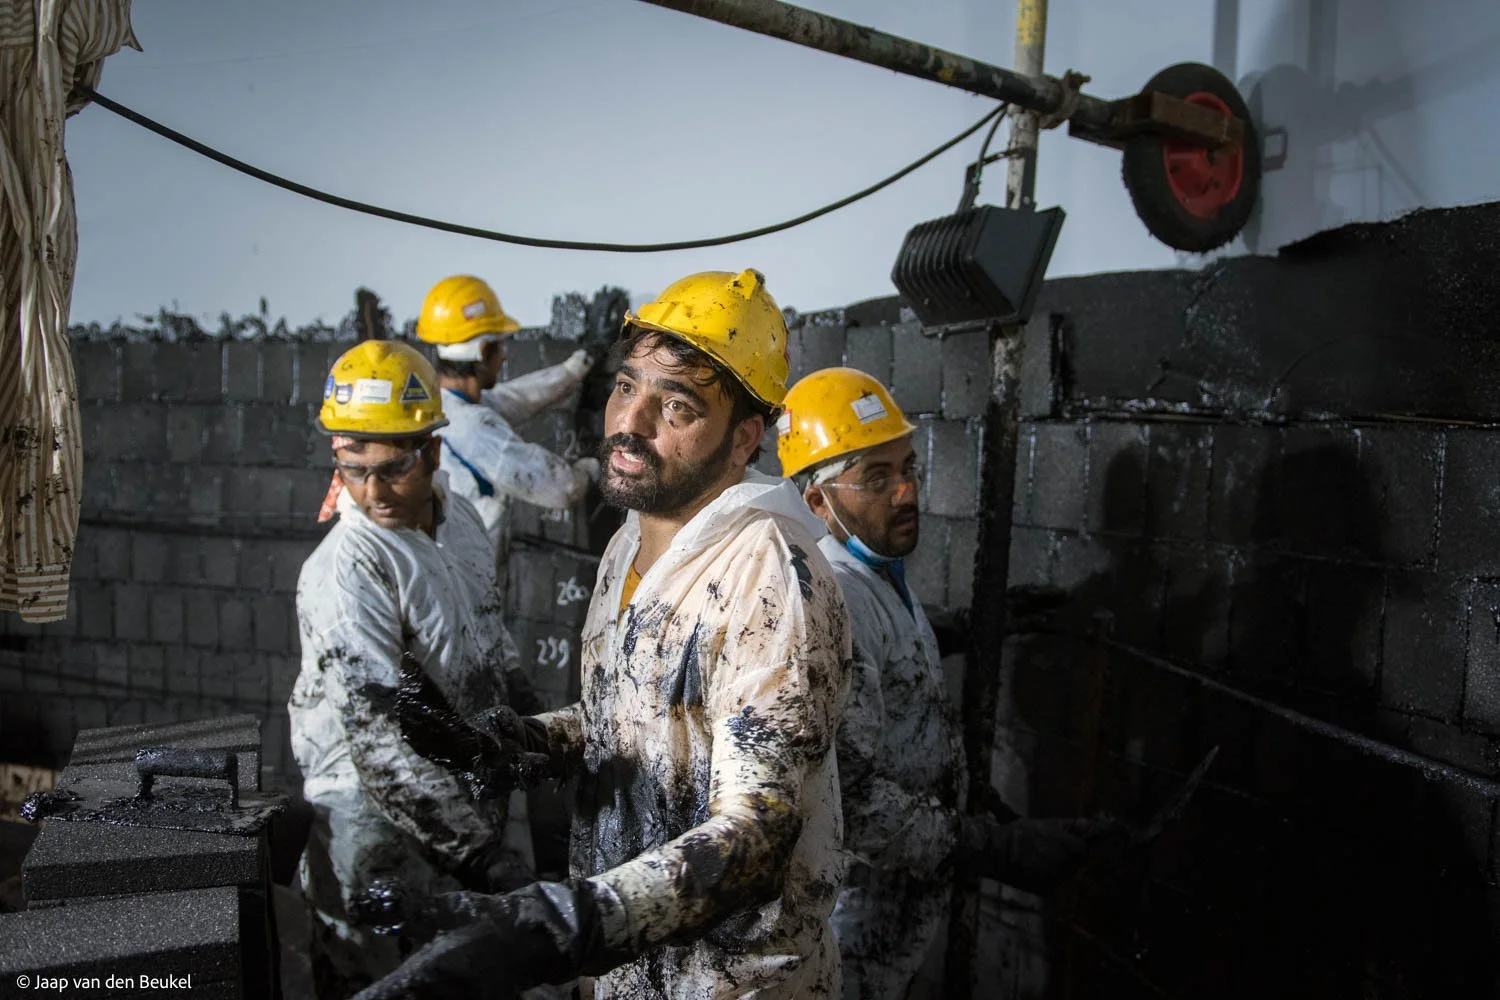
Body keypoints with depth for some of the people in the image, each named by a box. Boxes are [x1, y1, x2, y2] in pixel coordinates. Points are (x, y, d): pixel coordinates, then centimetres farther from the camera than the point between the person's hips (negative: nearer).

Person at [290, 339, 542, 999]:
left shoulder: (459, 519, 3)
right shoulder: (345, 573, -21)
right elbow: (381, 741, -26)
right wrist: (479, 853, -27)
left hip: (467, 792, 7)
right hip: (377, 816, -7)